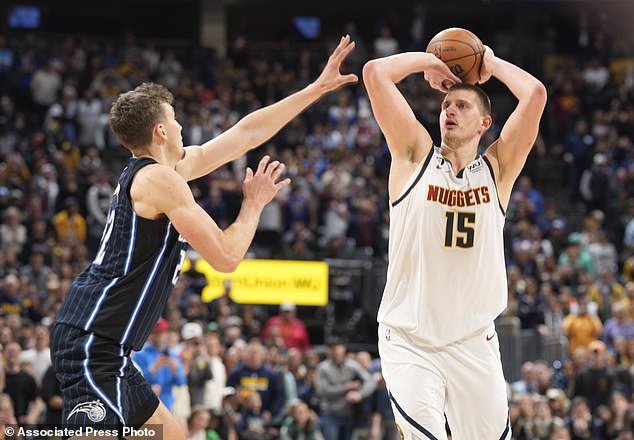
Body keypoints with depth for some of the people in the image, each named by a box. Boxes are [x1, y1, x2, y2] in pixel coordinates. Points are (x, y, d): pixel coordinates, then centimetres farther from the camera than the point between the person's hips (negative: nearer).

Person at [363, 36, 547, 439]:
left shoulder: (498, 169, 7)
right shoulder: (416, 156, 4)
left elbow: (536, 94, -5)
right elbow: (375, 73, -4)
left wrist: (491, 64, 9)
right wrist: (431, 61, 9)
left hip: (474, 343, 2)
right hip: (408, 340, -2)